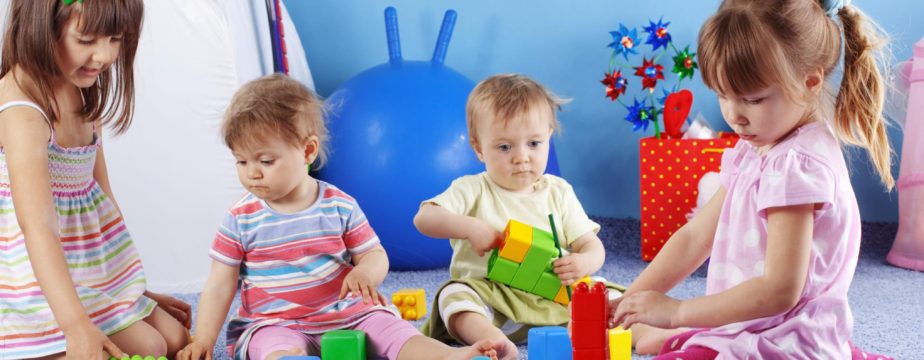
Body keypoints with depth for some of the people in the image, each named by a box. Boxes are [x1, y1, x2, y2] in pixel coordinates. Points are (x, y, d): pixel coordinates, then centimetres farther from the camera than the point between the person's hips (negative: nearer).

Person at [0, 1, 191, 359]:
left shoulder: (85, 94, 4)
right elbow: (36, 223, -34)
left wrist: (137, 289, 13)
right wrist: (76, 325, -44)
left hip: (96, 269, 9)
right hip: (49, 278, -9)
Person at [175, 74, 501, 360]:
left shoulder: (340, 206, 1)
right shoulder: (241, 219, 0)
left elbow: (375, 254, 5)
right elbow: (220, 284, 3)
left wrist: (365, 273, -21)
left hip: (345, 315, 2)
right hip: (274, 324, -2)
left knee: (393, 330, -22)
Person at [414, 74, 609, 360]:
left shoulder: (558, 192, 10)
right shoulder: (473, 191, 3)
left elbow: (591, 244, 7)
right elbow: (424, 218, -9)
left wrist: (584, 263, -18)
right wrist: (471, 227, -24)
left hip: (554, 298, 3)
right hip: (490, 301, -3)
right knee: (454, 294, -32)